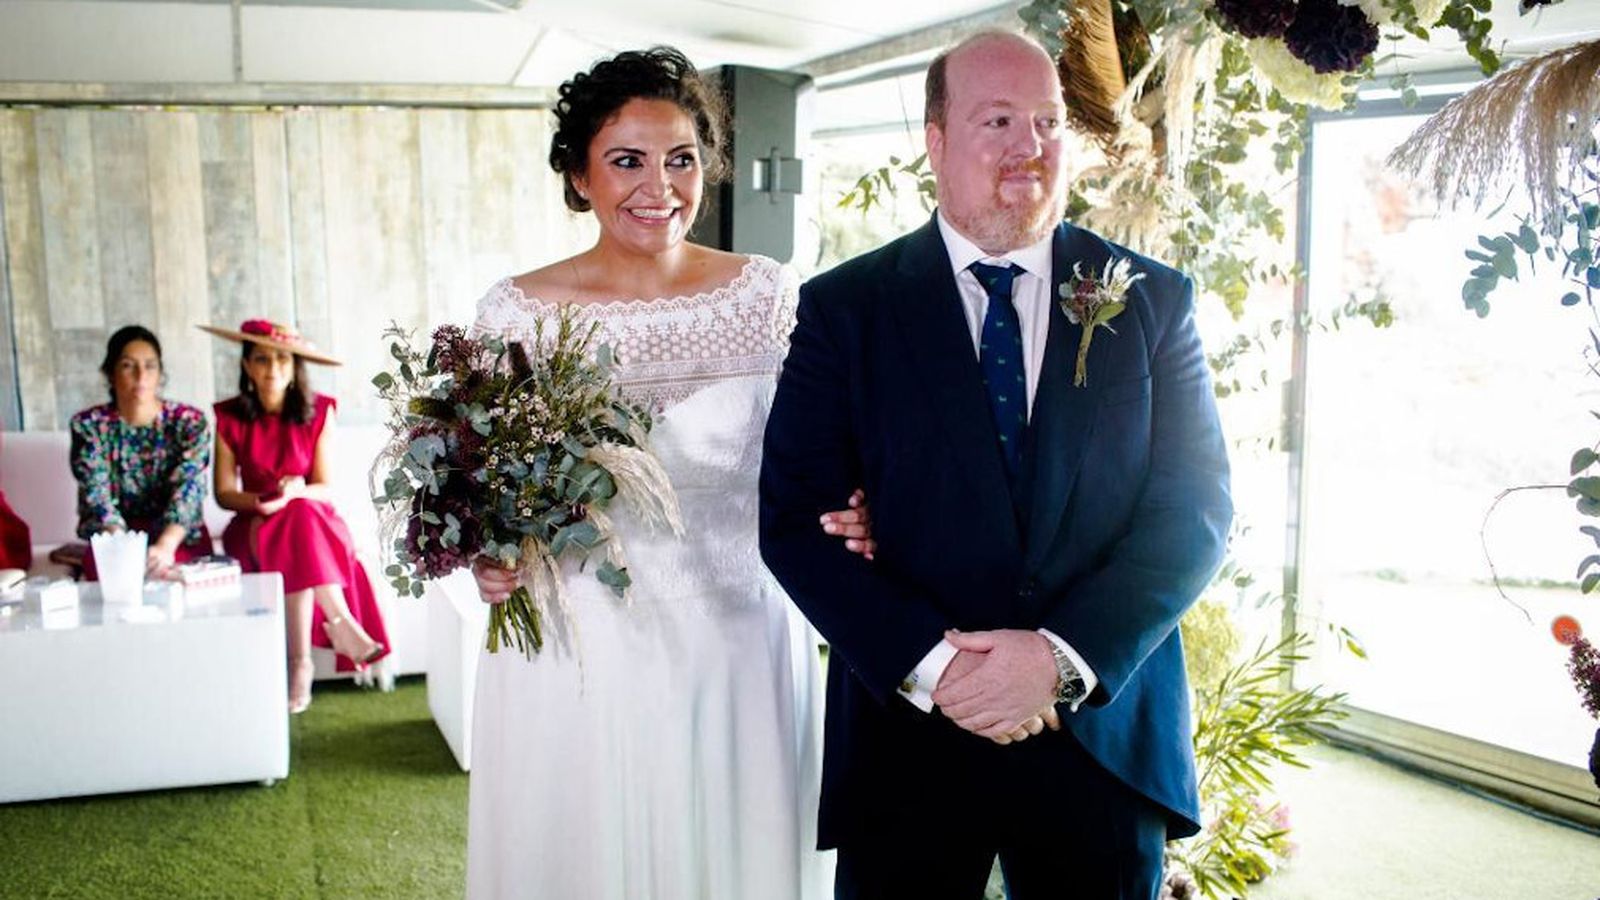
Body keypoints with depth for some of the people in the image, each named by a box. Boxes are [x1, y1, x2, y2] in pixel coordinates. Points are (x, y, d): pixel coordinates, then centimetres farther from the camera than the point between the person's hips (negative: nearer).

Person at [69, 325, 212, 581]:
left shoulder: (189, 421, -4)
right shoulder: (89, 425, -1)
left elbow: (188, 489, -17)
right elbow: (96, 495, -12)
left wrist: (165, 546, -38)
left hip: (179, 538, 0)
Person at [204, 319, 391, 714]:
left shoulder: (319, 412, -3)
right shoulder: (229, 418, -2)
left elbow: (324, 489, -4)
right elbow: (224, 492, 0)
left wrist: (295, 493, -26)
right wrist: (258, 502, -21)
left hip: (313, 522, 0)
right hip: (255, 526, 0)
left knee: (301, 519, -35)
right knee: (291, 541, -34)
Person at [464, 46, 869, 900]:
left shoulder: (772, 296, 0)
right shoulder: (515, 311, -2)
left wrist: (850, 516, -16)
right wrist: (489, 563, -15)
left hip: (741, 644, 1)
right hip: (575, 647, -1)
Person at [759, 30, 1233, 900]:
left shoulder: (1152, 299, 2)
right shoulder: (843, 308, -2)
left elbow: (1195, 506, -3)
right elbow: (794, 519, -6)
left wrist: (1064, 656, -16)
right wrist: (928, 662, -17)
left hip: (1105, 738, 1)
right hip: (904, 741, -1)